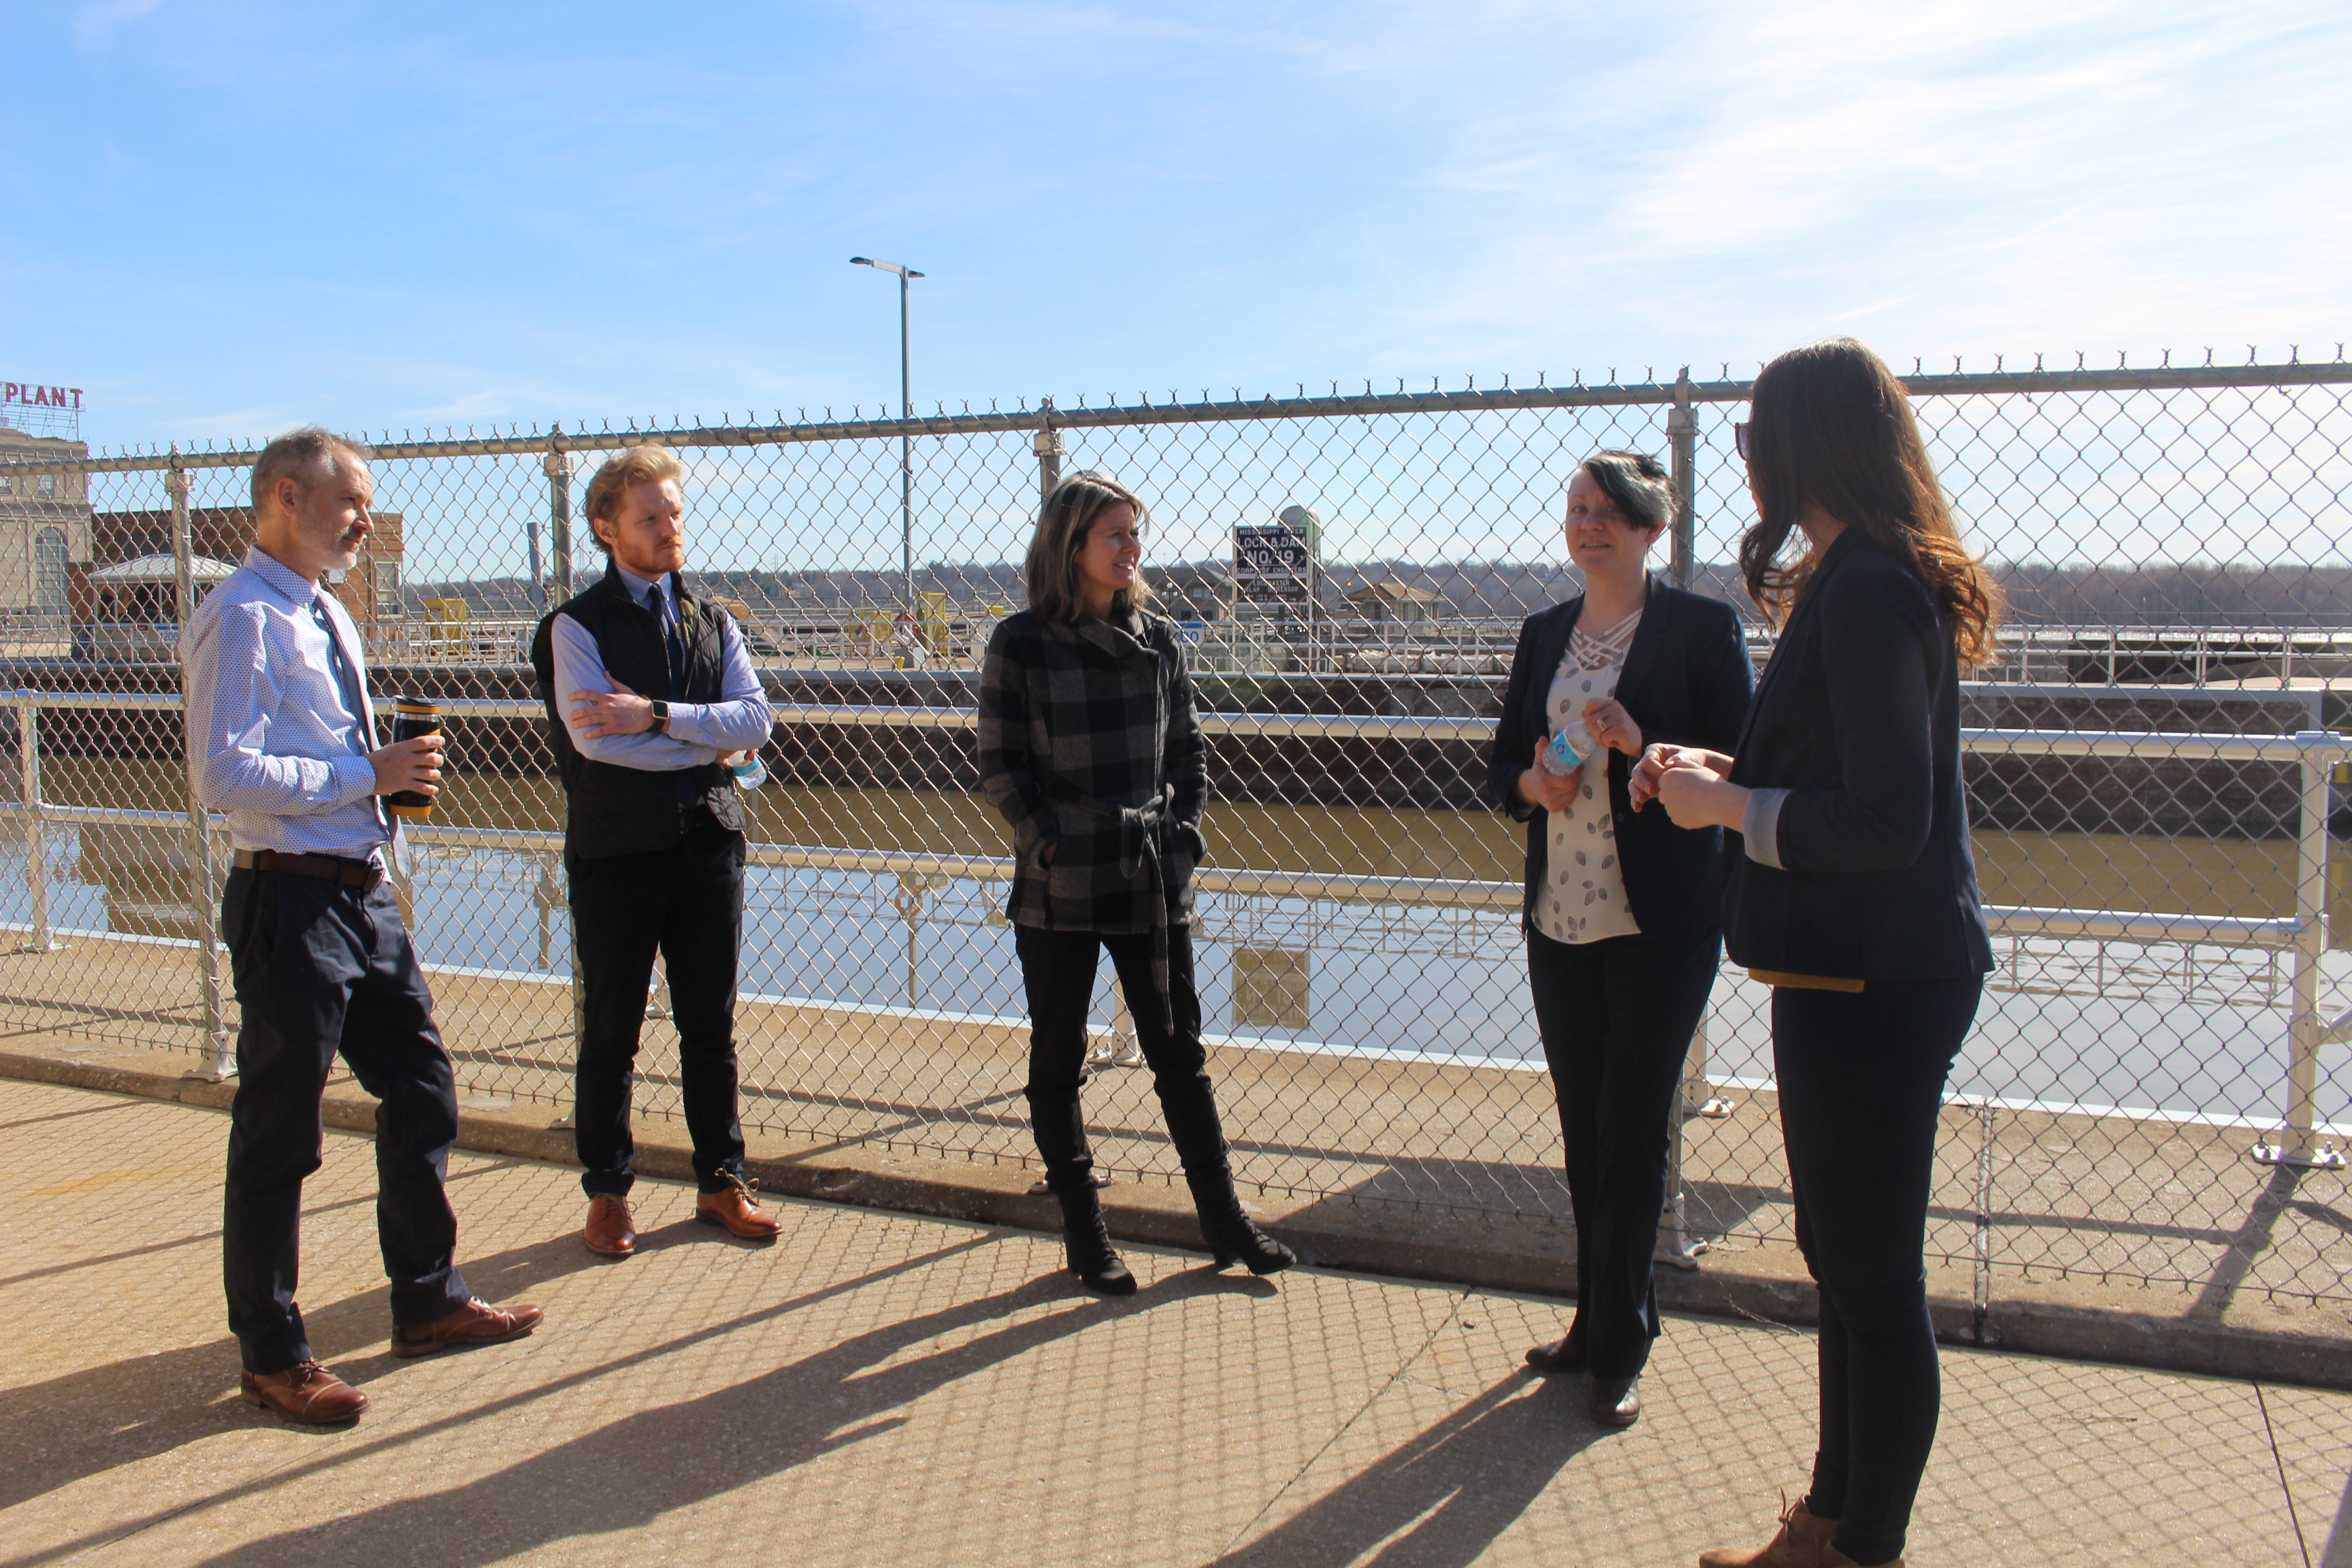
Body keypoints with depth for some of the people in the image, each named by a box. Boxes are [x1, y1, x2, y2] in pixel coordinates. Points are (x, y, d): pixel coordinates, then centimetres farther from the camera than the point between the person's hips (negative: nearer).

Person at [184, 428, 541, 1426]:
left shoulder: (327, 614, 16)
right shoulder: (242, 619, -13)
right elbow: (224, 774, -21)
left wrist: (393, 775, 6)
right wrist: (366, 773, -19)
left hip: (364, 894, 9)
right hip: (292, 901, -9)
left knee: (423, 1093, 15)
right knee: (279, 1134, 2)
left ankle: (427, 1303, 30)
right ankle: (271, 1355, 17)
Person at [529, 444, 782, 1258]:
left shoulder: (713, 622, 12)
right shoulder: (579, 625, -3)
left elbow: (755, 720, -4)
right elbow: (593, 736, -18)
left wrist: (657, 715, -17)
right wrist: (709, 740, -11)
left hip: (707, 842, 4)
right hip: (616, 853, -4)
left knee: (711, 1026, 11)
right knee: (611, 1033, 6)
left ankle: (721, 1181, 22)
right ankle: (607, 1192, 19)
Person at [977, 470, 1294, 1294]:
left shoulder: (1159, 638, 6)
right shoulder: (1021, 643, -6)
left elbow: (1188, 749, 12)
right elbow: (1000, 766, -5)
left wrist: (1183, 828, 0)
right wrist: (1053, 841, -12)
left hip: (1153, 881, 3)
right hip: (1058, 888, -3)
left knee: (1180, 1051, 11)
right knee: (1059, 1061, 8)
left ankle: (1222, 1219, 22)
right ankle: (1084, 1234, 21)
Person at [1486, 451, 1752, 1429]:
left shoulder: (1702, 628, -4)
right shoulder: (1542, 635, 12)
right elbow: (1503, 767, 15)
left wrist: (1641, 745, -21)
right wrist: (1533, 785, -7)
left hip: (1660, 923, -5)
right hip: (1560, 917, 5)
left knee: (1630, 1131, -1)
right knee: (1584, 1129, 13)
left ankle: (1618, 1347, 13)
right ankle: (1602, 1322, 27)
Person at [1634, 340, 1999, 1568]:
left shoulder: (1866, 594, -19)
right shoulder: (1865, 581, 14)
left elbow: (1884, 824, -25)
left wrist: (1728, 807, -13)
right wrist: (1726, 770, 9)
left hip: (1874, 985, -11)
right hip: (1858, 974, 11)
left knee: (1874, 1280, 2)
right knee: (1846, 1262, 20)